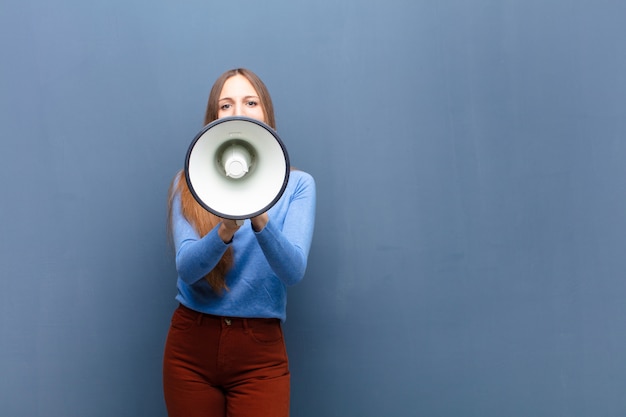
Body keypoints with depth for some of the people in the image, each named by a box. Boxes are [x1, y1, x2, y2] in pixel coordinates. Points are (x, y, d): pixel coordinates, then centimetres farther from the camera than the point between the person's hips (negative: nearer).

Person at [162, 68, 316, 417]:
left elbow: (294, 272, -14)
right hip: (192, 347, 1)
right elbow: (187, 267, -11)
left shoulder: (297, 184, -1)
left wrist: (260, 220, -32)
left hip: (259, 352, -1)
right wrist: (224, 231, -31)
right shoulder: (189, 182, 1)